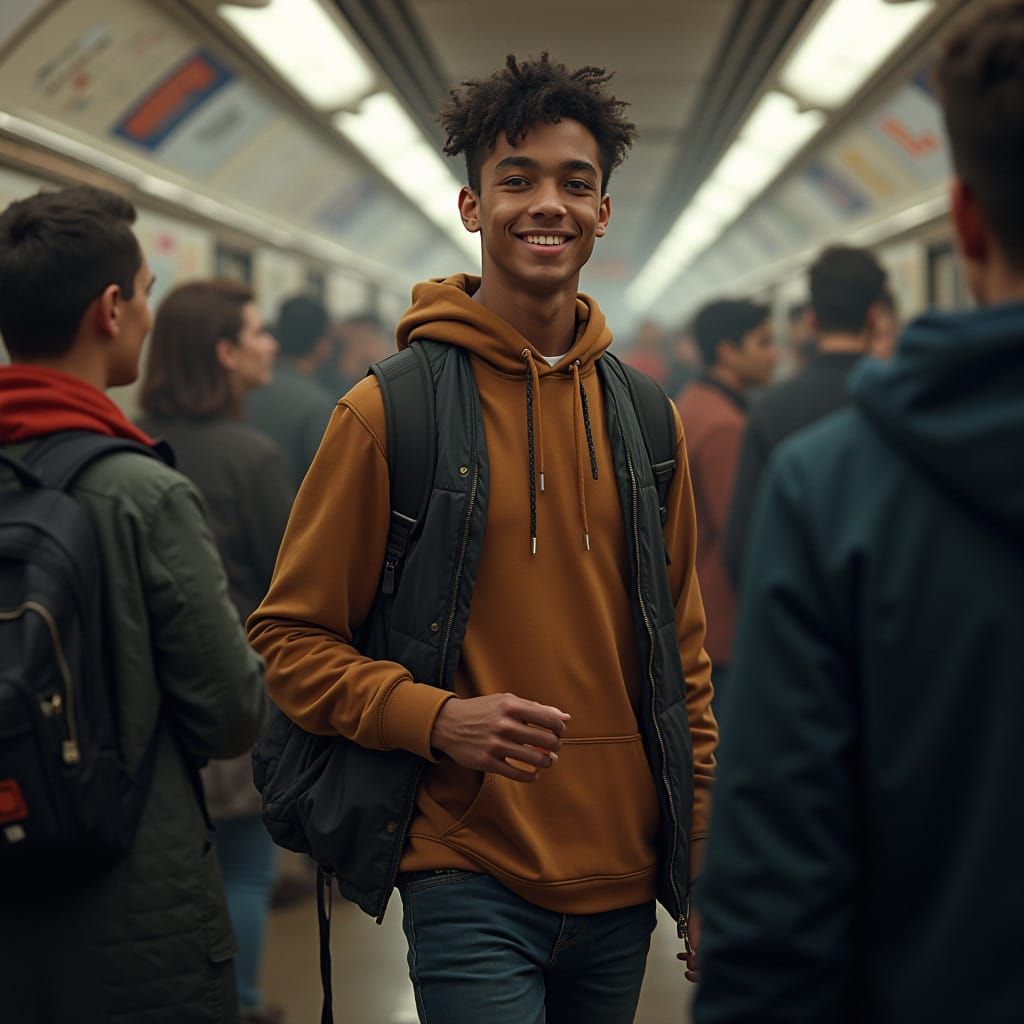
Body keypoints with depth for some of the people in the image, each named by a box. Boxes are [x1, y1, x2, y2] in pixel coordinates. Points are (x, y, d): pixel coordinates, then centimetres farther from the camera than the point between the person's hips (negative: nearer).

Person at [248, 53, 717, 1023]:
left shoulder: (643, 415, 8)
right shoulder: (388, 412, -6)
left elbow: (680, 651, 14)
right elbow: (289, 636, -3)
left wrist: (705, 864, 10)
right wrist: (436, 717, -19)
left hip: (623, 885, 5)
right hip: (471, 878, -4)